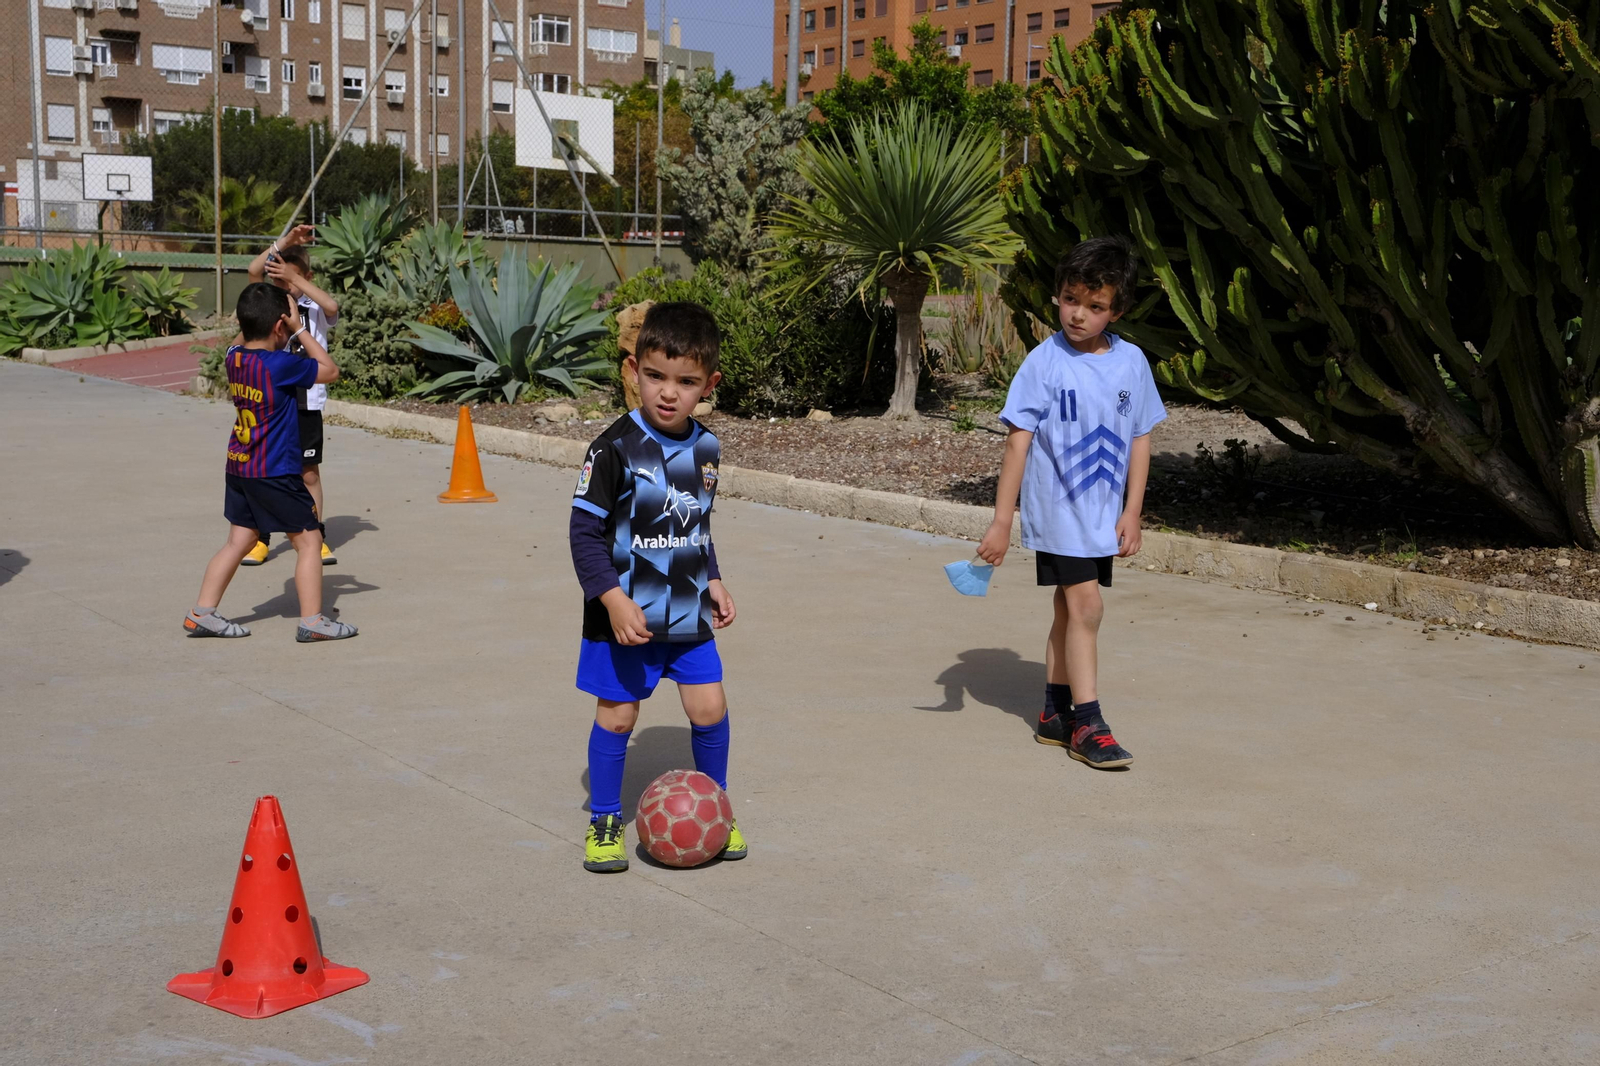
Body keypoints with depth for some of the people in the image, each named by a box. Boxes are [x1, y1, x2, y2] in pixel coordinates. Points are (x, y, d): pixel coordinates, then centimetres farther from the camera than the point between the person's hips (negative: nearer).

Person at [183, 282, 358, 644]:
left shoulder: (234, 357, 2)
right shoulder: (281, 365, -19)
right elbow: (330, 370, -6)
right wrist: (300, 329, -5)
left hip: (238, 467, 8)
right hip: (275, 472, -8)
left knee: (239, 541, 16)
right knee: (308, 539, 4)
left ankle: (202, 614, 17)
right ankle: (312, 621, 7)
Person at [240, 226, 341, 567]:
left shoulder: (315, 309, 1)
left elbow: (332, 306, -23)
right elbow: (254, 270, -14)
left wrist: (294, 277, -24)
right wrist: (285, 241, -19)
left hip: (306, 402, -1)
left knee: (309, 472, 7)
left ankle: (317, 538, 16)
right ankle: (260, 539, 13)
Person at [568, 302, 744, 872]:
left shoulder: (706, 447, 3)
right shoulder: (615, 449, -16)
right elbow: (585, 530, -15)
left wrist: (714, 582, 12)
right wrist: (614, 600, -22)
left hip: (689, 611, 5)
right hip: (624, 614, -4)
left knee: (710, 708, 4)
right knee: (616, 715, 5)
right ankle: (604, 820, 23)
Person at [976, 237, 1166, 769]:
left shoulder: (1132, 362, 1)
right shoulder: (1044, 363, -10)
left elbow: (1139, 441, 8)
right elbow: (1018, 442, -9)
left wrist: (1131, 512, 4)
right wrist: (1001, 520, -11)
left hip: (1104, 514, 4)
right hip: (1057, 509, -4)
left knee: (1070, 609, 13)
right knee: (1085, 606, -11)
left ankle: (1055, 714, 24)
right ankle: (1086, 723, -4)